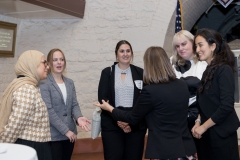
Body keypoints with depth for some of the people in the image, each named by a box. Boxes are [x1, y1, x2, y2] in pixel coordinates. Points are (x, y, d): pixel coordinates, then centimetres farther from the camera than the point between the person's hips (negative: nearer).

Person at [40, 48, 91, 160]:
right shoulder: (44, 84, -10)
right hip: (54, 135, -6)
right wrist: (65, 130, -17)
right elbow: (49, 110, -16)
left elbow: (74, 105, 6)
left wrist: (78, 117, -16)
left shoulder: (70, 83, 10)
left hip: (70, 133, 6)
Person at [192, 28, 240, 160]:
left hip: (221, 134, -7)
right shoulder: (208, 71, 10)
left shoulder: (224, 70, -13)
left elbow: (227, 106, -20)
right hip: (207, 133, 8)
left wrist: (203, 126, -13)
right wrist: (198, 122, -1)